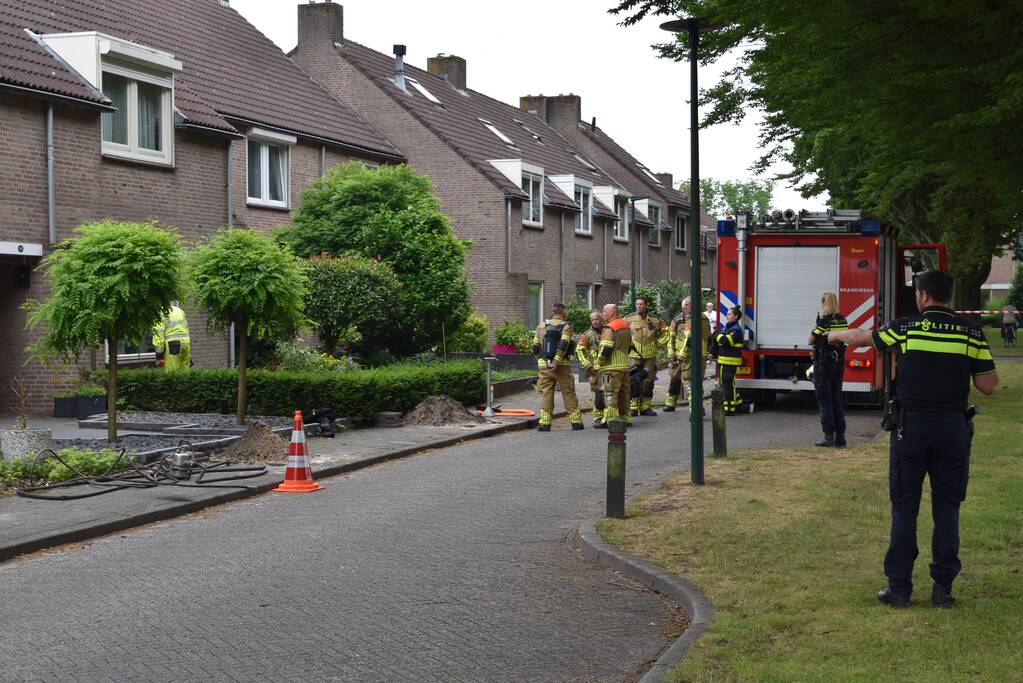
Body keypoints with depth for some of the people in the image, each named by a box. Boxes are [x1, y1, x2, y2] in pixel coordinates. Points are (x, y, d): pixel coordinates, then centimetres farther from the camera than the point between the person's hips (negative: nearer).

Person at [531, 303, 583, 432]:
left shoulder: (541, 326, 7)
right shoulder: (566, 327, -4)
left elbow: (535, 348, 7)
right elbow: (563, 345, -19)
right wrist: (556, 362, -19)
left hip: (544, 366, 2)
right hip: (562, 366, -2)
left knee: (546, 394, 6)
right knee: (569, 394, 7)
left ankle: (545, 423, 0)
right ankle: (576, 422, 10)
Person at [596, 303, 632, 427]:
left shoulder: (609, 329, -14)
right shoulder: (626, 327, 14)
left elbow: (606, 349, -20)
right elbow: (630, 346, 20)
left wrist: (600, 361, -6)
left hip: (612, 367, -9)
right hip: (625, 366, 9)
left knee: (610, 394, -6)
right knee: (624, 393, 15)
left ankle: (610, 420, -9)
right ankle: (625, 417, 20)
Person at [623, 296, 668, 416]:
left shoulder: (655, 320, 4)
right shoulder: (629, 319, -1)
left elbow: (664, 332, 18)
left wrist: (658, 343, 6)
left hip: (650, 355, 2)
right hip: (634, 355, -2)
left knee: (648, 381, 7)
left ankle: (646, 407, 15)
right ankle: (633, 407, 0)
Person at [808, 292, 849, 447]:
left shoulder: (823, 321, -15)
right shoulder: (842, 321, 5)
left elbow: (810, 341, -8)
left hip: (823, 363, -6)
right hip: (839, 363, 6)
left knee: (824, 400, -1)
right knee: (837, 399, 11)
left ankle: (829, 436, -4)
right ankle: (840, 436, 12)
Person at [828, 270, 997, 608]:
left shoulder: (905, 328, -2)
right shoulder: (971, 333, -1)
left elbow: (860, 337, 15)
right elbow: (988, 385, 1)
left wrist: (835, 335, 36)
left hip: (911, 425, -1)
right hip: (954, 428, 1)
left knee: (904, 508, 6)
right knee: (946, 510, 9)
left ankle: (899, 587, 8)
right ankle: (943, 587, 11)